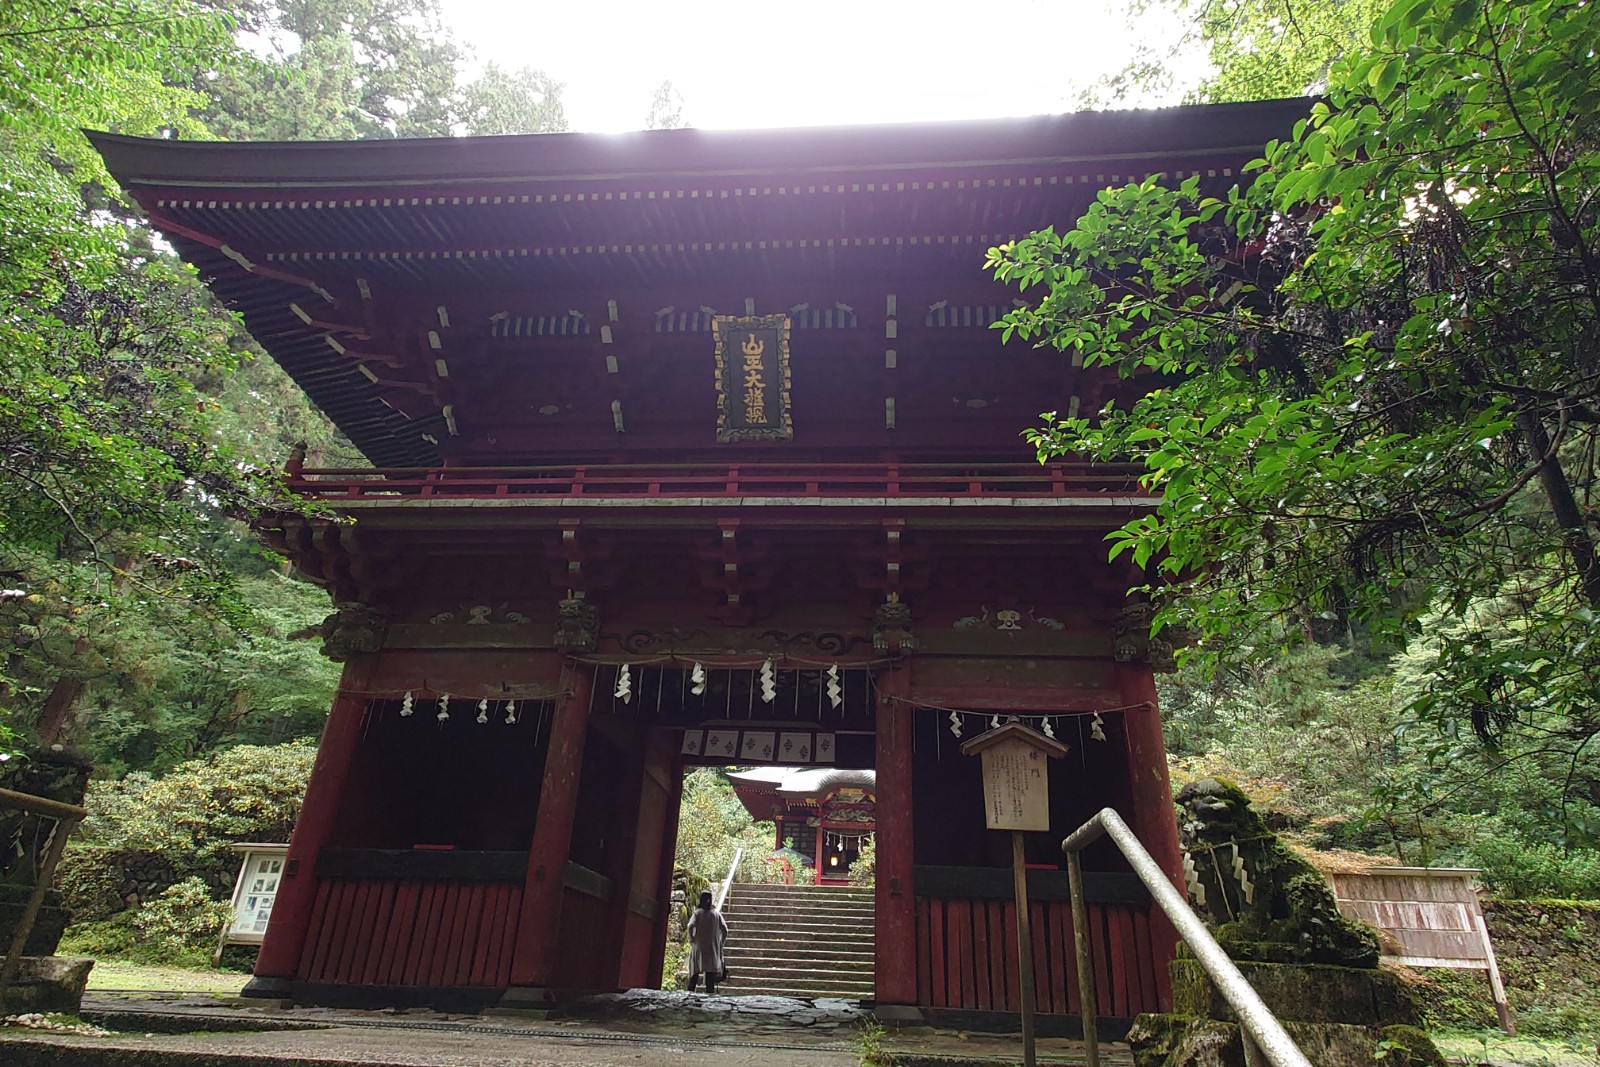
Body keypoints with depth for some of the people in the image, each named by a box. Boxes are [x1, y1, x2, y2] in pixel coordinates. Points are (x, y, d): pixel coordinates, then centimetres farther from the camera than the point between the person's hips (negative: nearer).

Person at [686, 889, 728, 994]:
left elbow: (691, 926, -16)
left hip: (698, 946, -1)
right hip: (712, 948, 1)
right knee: (710, 973, 4)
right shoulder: (716, 913, 3)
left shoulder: (697, 912, -2)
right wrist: (721, 942, 8)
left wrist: (691, 940, -4)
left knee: (695, 971, 7)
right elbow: (724, 929, -2)